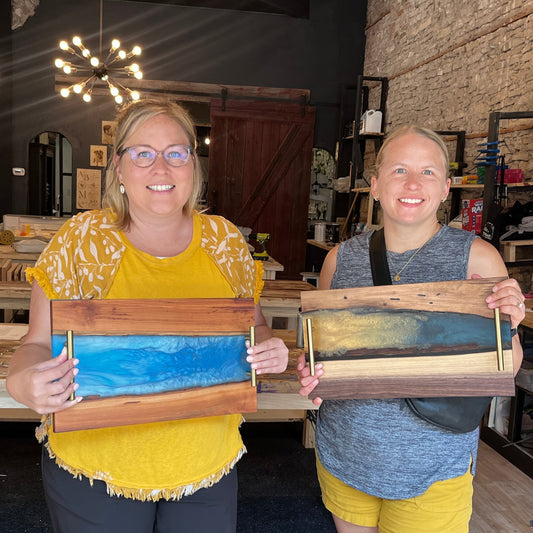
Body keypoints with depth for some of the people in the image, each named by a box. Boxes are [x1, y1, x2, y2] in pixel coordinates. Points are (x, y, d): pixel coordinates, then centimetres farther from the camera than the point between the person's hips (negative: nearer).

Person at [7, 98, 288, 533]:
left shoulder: (226, 240, -3)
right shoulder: (82, 240, -9)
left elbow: (254, 326, 8)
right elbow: (39, 345, -5)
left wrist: (270, 349, -13)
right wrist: (24, 384, -26)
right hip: (95, 470, -1)